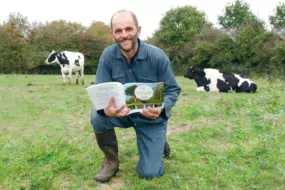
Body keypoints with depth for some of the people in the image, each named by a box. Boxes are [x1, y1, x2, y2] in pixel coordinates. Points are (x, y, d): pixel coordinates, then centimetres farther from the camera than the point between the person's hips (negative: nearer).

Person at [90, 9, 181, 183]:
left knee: (148, 173, -8)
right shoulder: (108, 55, -13)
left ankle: (159, 141, 27)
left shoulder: (157, 56, -19)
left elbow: (173, 90, -11)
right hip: (123, 113, 2)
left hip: (151, 118, -2)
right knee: (98, 117, -29)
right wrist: (106, 109, -38)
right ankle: (111, 160, -1)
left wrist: (161, 109, -33)